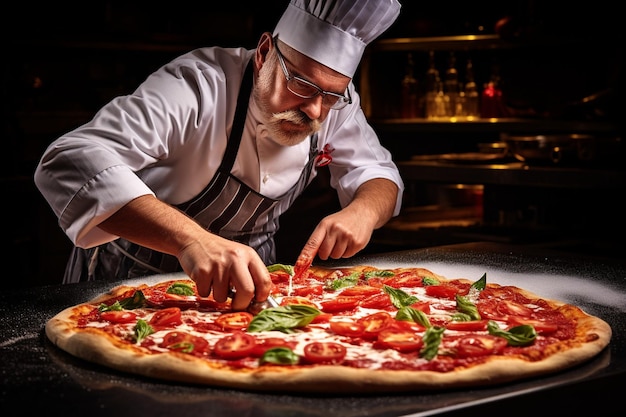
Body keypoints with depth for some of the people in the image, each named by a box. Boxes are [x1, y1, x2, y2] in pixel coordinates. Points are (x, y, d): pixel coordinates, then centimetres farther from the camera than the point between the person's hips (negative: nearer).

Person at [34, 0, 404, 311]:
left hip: (246, 281, 4)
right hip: (132, 279, -4)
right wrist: (192, 238, -55)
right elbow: (70, 163, -41)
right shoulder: (199, 85, -30)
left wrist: (364, 211, -26)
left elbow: (378, 173, 0)